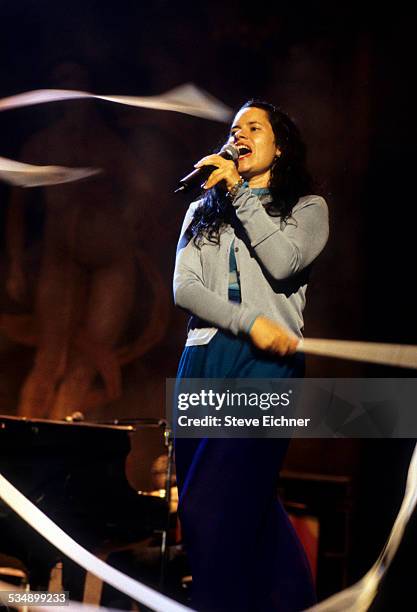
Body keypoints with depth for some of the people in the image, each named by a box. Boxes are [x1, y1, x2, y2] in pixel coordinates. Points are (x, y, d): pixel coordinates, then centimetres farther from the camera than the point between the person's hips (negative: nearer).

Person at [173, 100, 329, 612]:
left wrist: (240, 193, -2)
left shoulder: (307, 206, 14)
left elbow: (282, 262, -8)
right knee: (250, 504, 5)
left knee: (215, 506, -15)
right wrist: (249, 321, -8)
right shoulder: (204, 209, 22)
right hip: (202, 358, 4)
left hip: (266, 361, -4)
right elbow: (183, 288, 7)